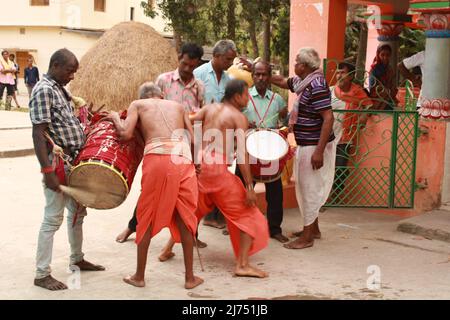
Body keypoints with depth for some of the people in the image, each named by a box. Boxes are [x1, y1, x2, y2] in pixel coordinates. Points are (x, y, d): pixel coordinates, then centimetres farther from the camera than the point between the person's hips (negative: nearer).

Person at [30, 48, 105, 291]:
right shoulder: (43, 91, -16)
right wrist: (47, 171, -26)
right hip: (58, 164, -9)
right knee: (53, 218, -4)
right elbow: (38, 134, -21)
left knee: (78, 212, 18)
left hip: (74, 161, 9)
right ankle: (42, 275, 4)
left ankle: (77, 260, 33)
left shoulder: (60, 89, 13)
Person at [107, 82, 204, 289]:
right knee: (184, 217, 13)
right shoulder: (178, 106, 27)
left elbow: (126, 134, 5)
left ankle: (139, 276, 20)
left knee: (147, 217, 11)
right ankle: (190, 277, 18)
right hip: (184, 158, 2)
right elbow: (195, 138, 17)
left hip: (157, 157, -2)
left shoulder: (137, 104, 20)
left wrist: (115, 118, 23)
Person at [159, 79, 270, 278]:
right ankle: (242, 264, -5)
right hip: (217, 167, -6)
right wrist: (249, 187, -14)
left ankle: (168, 248, 36)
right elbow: (242, 154, -12)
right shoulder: (239, 117, -2)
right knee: (247, 215, 3)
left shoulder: (210, 108, 14)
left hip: (198, 162, 6)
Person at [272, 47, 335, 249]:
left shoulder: (317, 85, -21)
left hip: (314, 147, -9)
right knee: (306, 187, 18)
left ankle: (307, 237, 8)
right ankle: (313, 229, 32)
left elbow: (328, 118, -25)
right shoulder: (302, 81, 7)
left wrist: (319, 151, -27)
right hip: (305, 145, 9)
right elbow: (281, 82, 25)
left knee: (309, 189, -1)